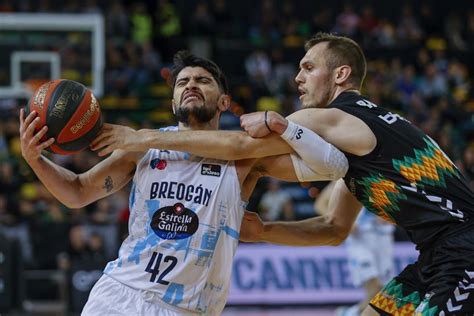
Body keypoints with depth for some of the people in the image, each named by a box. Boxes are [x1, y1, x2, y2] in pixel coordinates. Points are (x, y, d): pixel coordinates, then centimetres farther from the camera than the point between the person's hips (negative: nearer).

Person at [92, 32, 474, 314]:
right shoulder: (354, 131, 20)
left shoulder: (331, 119, -9)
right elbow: (336, 229, 25)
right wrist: (264, 232, 15)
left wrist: (144, 138, -7)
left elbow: (238, 146, -11)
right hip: (439, 257, 10)